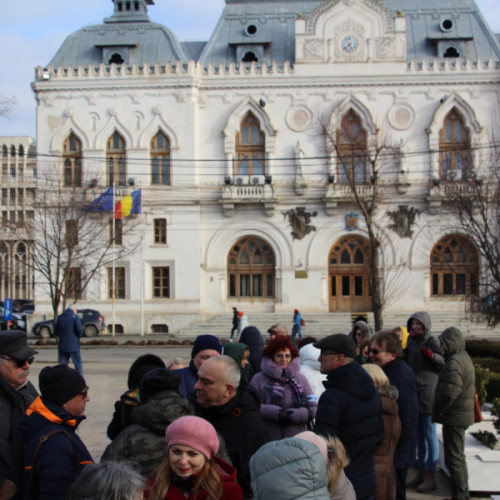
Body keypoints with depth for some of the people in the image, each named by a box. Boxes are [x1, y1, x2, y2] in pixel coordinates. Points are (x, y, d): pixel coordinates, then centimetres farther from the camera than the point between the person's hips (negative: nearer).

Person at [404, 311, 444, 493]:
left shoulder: (431, 342, -10)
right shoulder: (411, 341, 11)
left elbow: (443, 362, -20)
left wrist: (432, 355, -38)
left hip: (428, 393, -8)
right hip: (413, 394, 8)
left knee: (430, 435, -1)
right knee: (419, 435, 16)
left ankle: (430, 477, 4)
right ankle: (421, 473, 26)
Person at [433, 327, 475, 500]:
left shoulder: (454, 362, -21)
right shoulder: (464, 358, 12)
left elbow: (449, 393, -29)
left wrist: (437, 411, -14)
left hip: (454, 417, -11)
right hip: (463, 414, 11)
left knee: (453, 459, -5)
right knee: (458, 457, 20)